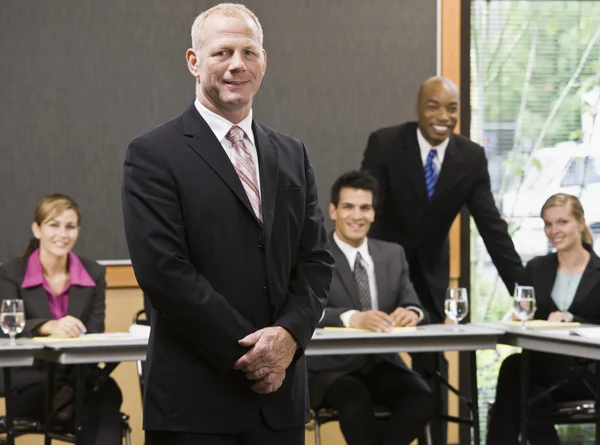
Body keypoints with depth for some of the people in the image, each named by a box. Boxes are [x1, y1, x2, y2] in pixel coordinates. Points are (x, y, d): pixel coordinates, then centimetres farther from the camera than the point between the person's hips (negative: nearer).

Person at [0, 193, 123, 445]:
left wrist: (72, 387, -20)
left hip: (79, 379, 3)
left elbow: (94, 337, -1)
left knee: (107, 394, -35)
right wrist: (48, 326, -38)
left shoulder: (94, 274, 9)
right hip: (31, 381, -3)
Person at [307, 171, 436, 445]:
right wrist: (352, 319, -38)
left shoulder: (393, 255, 13)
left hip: (381, 364, 4)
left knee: (423, 399, -25)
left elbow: (413, 307, 6)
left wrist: (412, 313, -20)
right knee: (355, 399, -36)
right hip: (331, 367, -4)